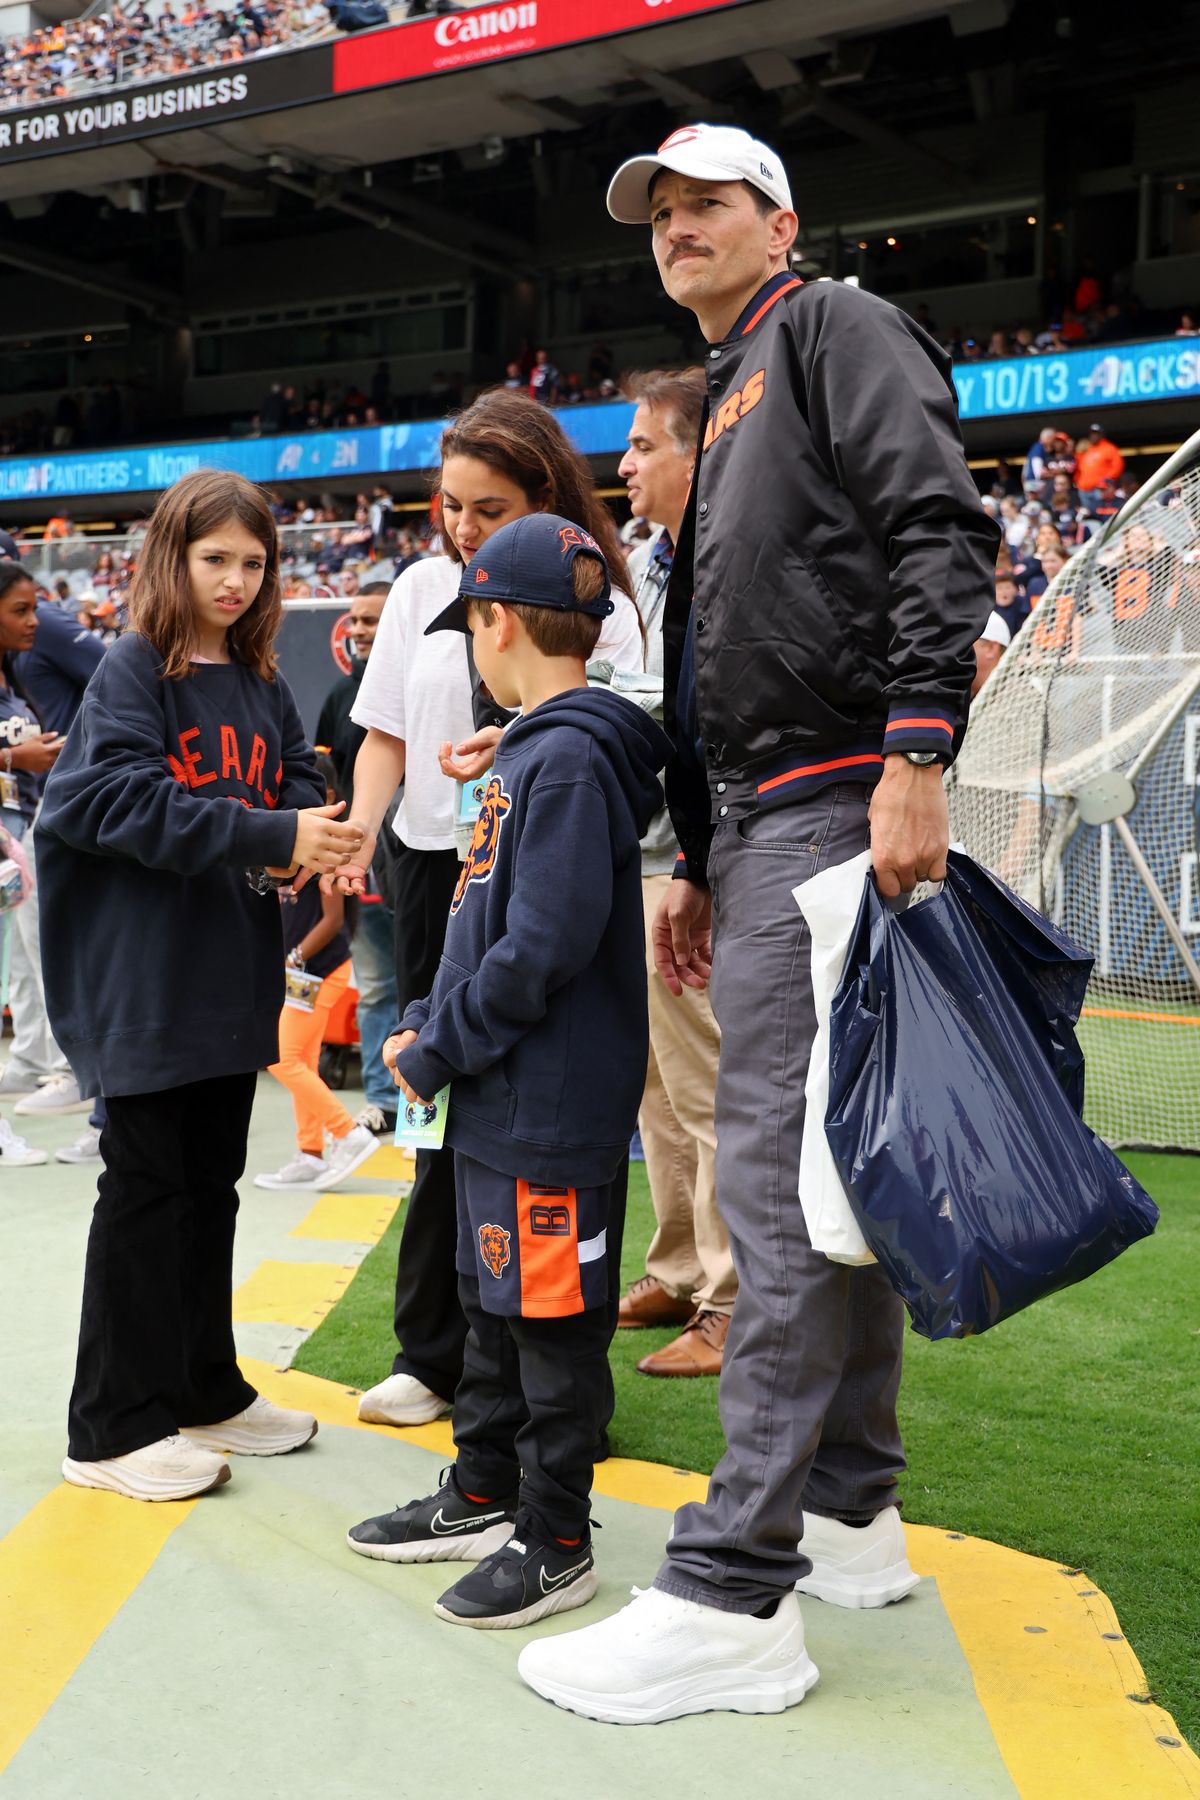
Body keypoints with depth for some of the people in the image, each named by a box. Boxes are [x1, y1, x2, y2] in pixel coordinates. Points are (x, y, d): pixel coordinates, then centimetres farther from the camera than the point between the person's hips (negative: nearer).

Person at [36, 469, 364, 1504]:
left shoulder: (264, 688, 12)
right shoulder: (133, 673, -8)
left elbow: (299, 787, 9)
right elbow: (125, 799, -20)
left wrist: (305, 844, -14)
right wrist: (266, 835, -26)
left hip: (234, 973, 6)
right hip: (146, 978, -6)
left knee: (212, 1182, 15)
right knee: (147, 1188, -1)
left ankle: (205, 1390, 28)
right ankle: (116, 1427, 10)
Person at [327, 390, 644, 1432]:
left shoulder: (597, 603, -4)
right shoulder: (424, 589, 7)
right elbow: (386, 736, 9)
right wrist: (356, 837, -6)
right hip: (436, 870, 4)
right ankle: (435, 1354, 23)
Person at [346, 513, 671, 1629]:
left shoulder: (572, 758, -19)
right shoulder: (529, 750, 13)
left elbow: (546, 946, -24)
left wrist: (437, 1049, -15)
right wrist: (425, 1029, 8)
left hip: (554, 1109, -10)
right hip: (498, 1099, 10)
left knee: (553, 1318, 2)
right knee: (495, 1307, 20)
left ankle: (554, 1543, 16)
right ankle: (484, 1497, 35)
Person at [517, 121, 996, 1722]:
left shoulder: (838, 330, 0)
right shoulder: (722, 407, 27)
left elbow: (943, 533, -15)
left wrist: (916, 760, -25)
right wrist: (699, 863, 22)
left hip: (836, 794, -10)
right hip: (756, 816, 10)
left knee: (779, 1173, -13)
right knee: (826, 1166, 12)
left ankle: (735, 1594, -9)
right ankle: (852, 1515, 22)